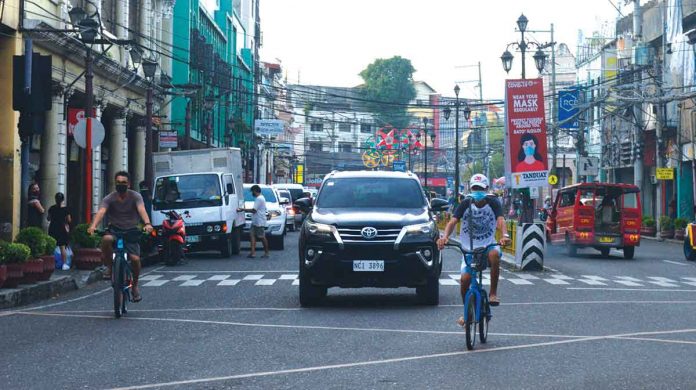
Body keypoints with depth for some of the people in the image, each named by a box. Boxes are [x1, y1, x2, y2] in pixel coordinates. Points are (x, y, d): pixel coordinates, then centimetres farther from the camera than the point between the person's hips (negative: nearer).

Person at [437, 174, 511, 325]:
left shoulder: (492, 203, -6)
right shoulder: (466, 204, -5)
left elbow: (500, 220, -21)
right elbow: (453, 221, -16)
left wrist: (505, 236, -43)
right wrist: (445, 236, -37)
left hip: (488, 245, -1)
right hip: (469, 248, 1)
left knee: (494, 254, -37)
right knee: (465, 279, -14)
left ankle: (493, 293, -22)